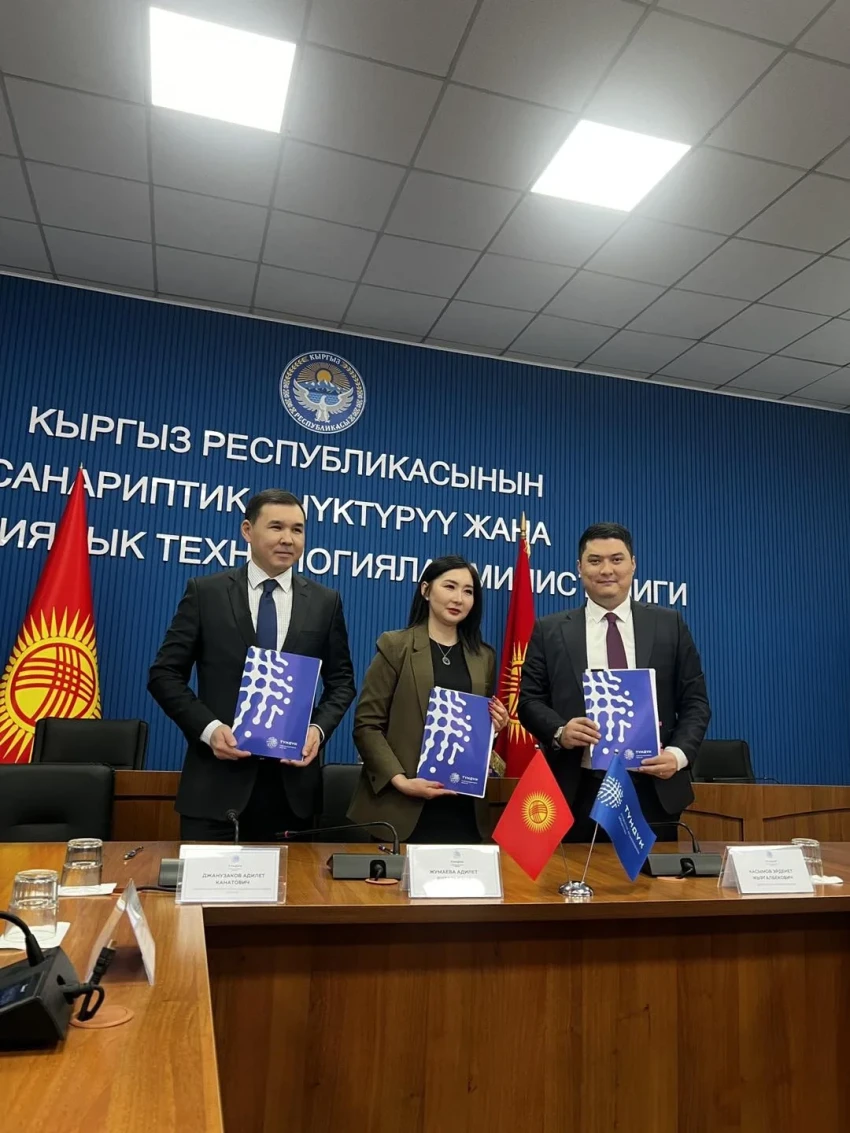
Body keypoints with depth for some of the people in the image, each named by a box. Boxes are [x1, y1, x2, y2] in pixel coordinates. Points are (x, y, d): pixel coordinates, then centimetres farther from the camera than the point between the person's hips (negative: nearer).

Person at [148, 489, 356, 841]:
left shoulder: (325, 602, 6)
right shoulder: (205, 593, 0)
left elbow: (341, 681, 11)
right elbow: (164, 674, 1)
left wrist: (319, 728, -7)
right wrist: (208, 727, -13)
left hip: (292, 783, 2)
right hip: (216, 779, -1)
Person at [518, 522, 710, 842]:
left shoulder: (669, 624, 7)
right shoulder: (549, 631, 5)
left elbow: (694, 701, 7)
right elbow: (529, 700, 4)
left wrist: (679, 753, -9)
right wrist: (559, 732, -15)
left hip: (655, 790, 1)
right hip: (578, 793, -1)